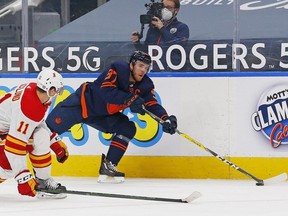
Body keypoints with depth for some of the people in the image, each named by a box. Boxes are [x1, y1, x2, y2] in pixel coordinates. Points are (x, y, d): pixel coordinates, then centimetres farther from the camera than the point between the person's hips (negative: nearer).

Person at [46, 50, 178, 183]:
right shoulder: (118, 69, -24)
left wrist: (166, 119, -30)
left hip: (103, 115, 7)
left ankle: (108, 167, -4)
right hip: (83, 102, -7)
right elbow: (106, 90, -34)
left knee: (128, 128, -7)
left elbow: (152, 105, -12)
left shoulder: (145, 85, -6)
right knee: (53, 126, -17)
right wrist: (129, 99, -44)